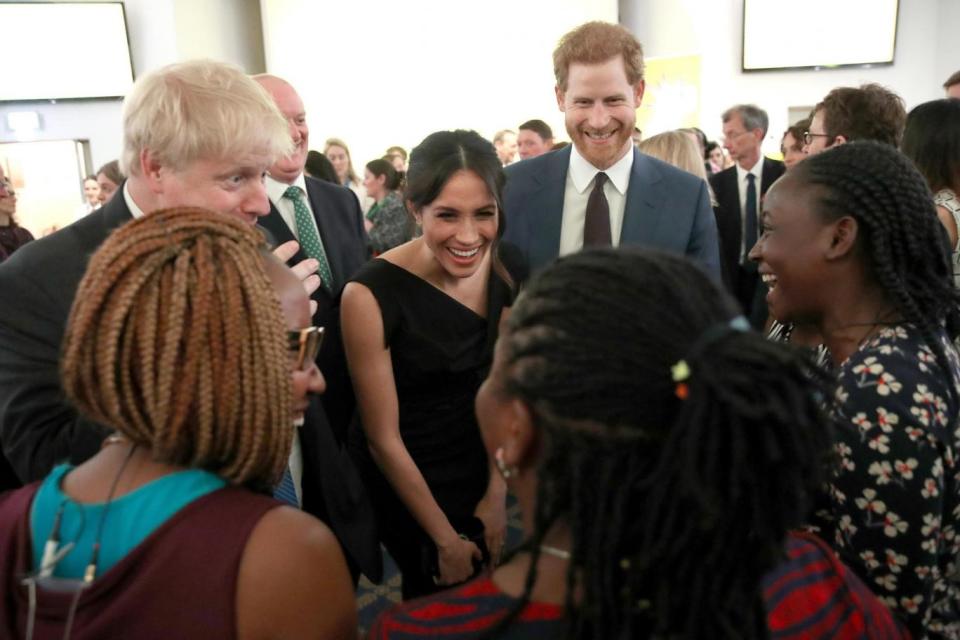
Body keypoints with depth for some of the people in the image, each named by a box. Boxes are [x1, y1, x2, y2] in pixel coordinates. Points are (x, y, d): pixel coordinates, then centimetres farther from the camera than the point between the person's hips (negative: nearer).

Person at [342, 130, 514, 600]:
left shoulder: (501, 269, -12)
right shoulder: (370, 295, -26)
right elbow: (383, 439, -19)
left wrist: (497, 494, -3)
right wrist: (445, 539, -11)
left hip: (478, 468, 5)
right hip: (404, 480, -4)